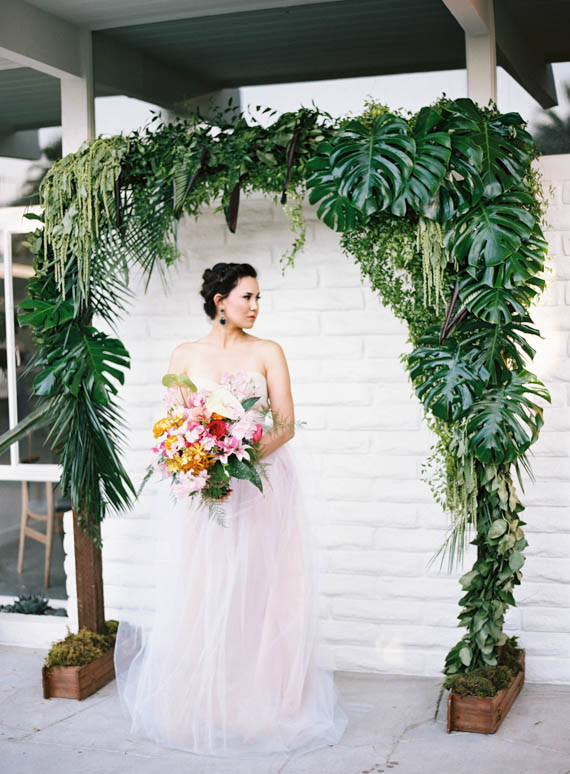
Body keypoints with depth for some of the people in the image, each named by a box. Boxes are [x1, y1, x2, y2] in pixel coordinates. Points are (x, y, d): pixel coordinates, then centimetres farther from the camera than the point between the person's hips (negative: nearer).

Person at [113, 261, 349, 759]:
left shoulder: (267, 352, 4)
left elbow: (286, 424, -2)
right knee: (203, 597, 2)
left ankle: (260, 699, 11)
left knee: (258, 594, 0)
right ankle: (202, 703, 14)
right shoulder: (186, 355, 7)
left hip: (261, 487, 0)